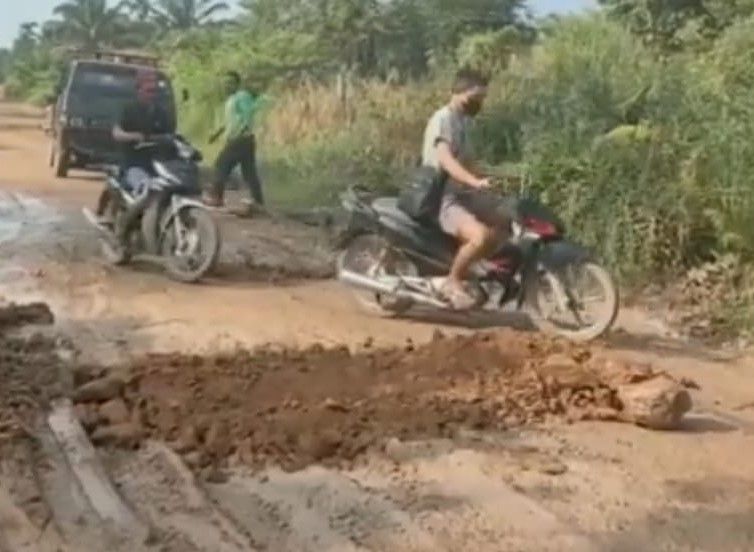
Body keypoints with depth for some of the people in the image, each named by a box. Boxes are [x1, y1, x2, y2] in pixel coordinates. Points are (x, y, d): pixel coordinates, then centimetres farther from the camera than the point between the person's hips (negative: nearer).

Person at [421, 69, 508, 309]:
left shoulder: (463, 120, 15)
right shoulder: (443, 119, -16)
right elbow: (445, 160, -32)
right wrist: (475, 181, -45)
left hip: (461, 192, 10)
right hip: (440, 197, -10)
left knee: (503, 225, 10)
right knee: (480, 236, -29)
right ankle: (452, 281, -9)